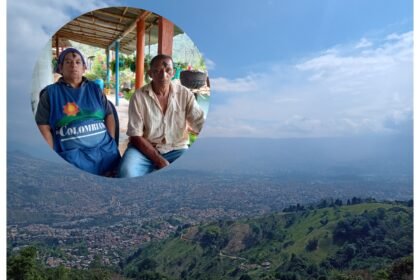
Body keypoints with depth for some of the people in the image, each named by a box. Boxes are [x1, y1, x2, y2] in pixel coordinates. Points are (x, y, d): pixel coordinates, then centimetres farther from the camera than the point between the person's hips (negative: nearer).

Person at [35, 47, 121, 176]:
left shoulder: (94, 89, 14)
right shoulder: (51, 93, 7)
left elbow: (109, 115, 15)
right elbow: (44, 127, 2)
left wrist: (111, 142, 3)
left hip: (104, 150, 3)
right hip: (72, 154, -2)